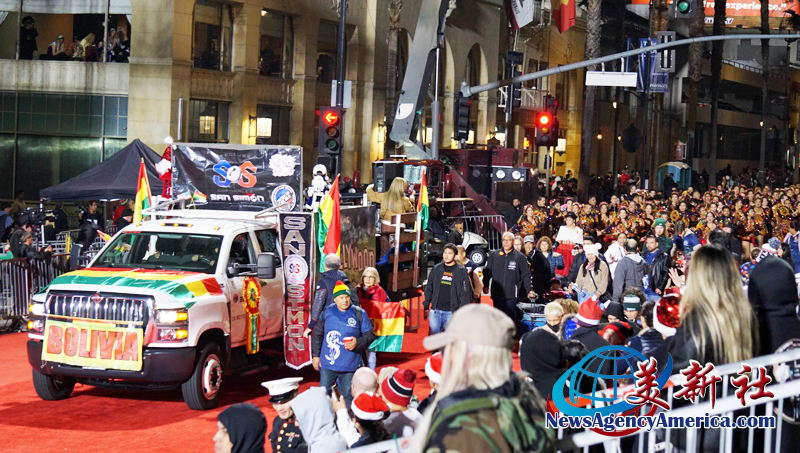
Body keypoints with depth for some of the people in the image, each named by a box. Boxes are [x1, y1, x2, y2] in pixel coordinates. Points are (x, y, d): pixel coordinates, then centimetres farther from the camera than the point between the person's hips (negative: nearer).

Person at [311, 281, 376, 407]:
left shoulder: (359, 313, -3)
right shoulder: (327, 312, 3)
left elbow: (370, 335, 0)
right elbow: (318, 335, 13)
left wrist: (358, 342, -18)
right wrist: (315, 355, 11)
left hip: (350, 367, -2)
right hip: (327, 364, 2)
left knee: (348, 396, 8)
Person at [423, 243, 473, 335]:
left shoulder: (461, 271, -1)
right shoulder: (436, 269, 8)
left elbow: (466, 293, -2)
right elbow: (429, 289, 14)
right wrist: (426, 307, 9)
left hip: (451, 313, -3)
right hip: (435, 311, 3)